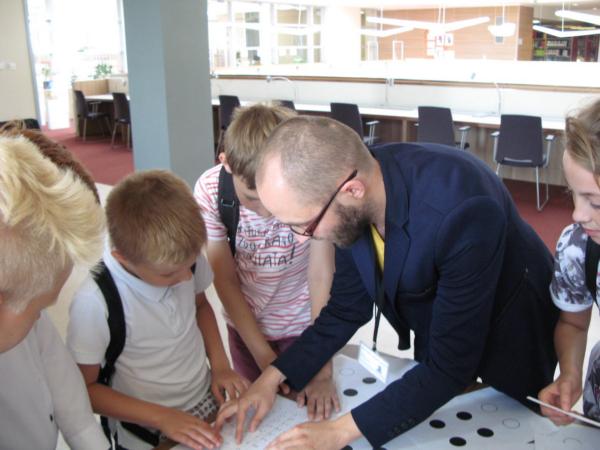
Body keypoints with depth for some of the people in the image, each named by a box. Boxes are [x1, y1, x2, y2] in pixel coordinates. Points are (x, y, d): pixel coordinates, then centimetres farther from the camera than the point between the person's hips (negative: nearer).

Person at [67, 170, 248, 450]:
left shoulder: (186, 258, -18)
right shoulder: (94, 303, -31)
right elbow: (84, 389, -17)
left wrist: (219, 364, -8)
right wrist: (162, 417, -22)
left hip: (209, 402, 5)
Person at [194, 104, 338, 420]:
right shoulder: (210, 191, -22)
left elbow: (321, 278, -25)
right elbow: (226, 281, -14)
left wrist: (323, 372, -24)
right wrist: (265, 359, -13)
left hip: (304, 324, -2)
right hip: (246, 323, 2)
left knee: (305, 413, 13)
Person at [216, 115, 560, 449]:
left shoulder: (462, 207, -42)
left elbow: (451, 365, -34)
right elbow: (347, 308, -8)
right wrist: (273, 377, -16)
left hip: (510, 338, -4)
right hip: (434, 336, 5)